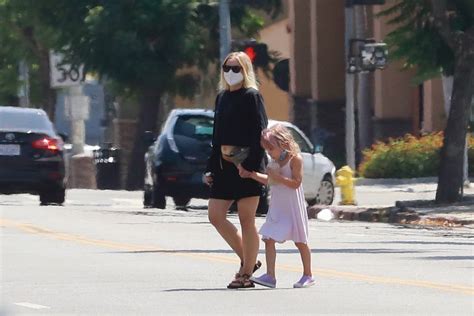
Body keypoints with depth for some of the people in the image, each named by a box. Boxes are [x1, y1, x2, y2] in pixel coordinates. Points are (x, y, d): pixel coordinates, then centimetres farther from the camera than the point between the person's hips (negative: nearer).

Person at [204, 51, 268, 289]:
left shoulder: (251, 96, -6)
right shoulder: (222, 97, 15)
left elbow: (259, 133, -13)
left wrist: (249, 164, -21)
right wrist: (211, 167, 15)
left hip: (246, 164, -8)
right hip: (224, 164, 8)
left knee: (246, 220, -3)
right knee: (215, 216, 5)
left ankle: (247, 273, 5)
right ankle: (248, 260, 19)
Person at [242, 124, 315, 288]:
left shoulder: (295, 159, -13)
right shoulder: (275, 161, 8)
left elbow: (296, 182, -20)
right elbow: (269, 180, 21)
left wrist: (277, 177, -24)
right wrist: (254, 175, 6)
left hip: (293, 207, -6)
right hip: (276, 207, 6)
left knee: (300, 241, 7)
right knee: (269, 239, -8)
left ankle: (307, 275, 20)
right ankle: (270, 276, -11)